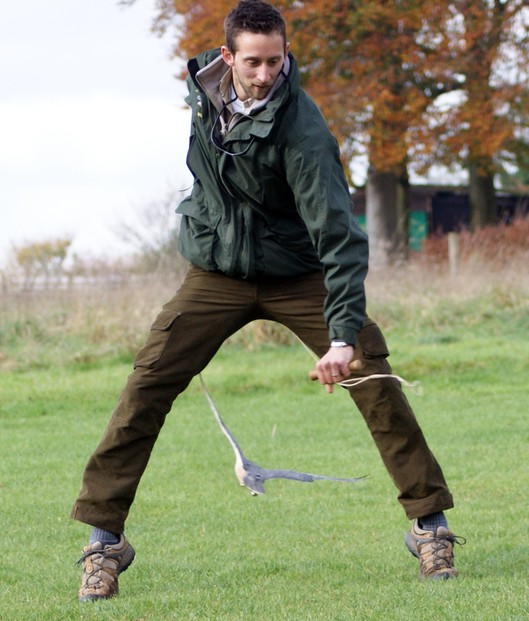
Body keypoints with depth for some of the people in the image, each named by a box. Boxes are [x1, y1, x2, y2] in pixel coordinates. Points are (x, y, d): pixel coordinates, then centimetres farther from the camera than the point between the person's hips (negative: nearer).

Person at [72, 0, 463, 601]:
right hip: (216, 275, 3)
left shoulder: (300, 129, -26)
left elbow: (337, 231, -32)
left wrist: (344, 334, -40)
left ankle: (429, 524, -3)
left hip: (297, 276, -3)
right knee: (146, 386, -10)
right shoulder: (203, 87, -9)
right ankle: (104, 539, -2)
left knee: (373, 379, -16)